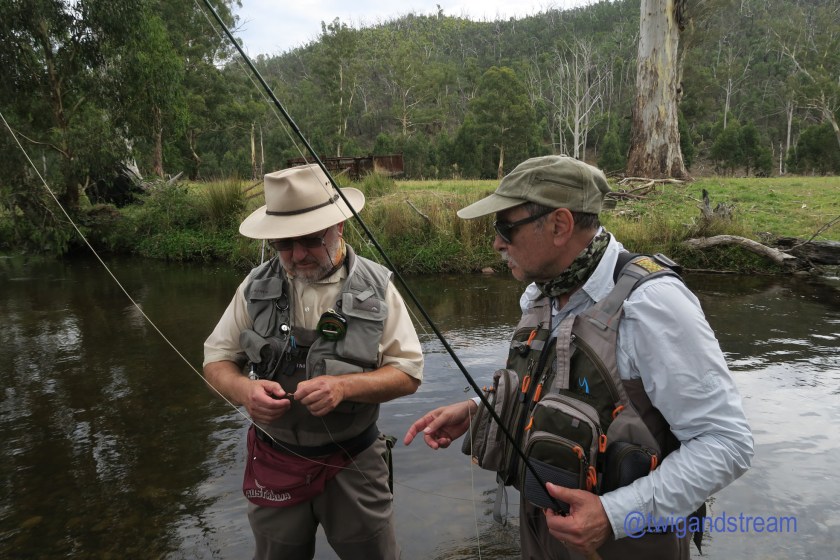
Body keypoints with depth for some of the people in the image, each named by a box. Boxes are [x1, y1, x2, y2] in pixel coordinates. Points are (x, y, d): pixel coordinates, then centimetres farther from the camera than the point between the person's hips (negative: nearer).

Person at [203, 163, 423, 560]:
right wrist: (244, 390, -20)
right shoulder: (257, 286, -4)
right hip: (273, 463, 2)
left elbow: (408, 372, -10)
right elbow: (216, 359, 2)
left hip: (354, 464, -2)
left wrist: (344, 385, -27)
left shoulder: (376, 287, -10)